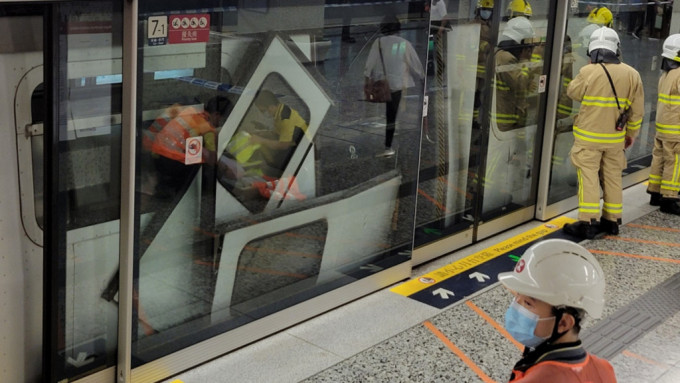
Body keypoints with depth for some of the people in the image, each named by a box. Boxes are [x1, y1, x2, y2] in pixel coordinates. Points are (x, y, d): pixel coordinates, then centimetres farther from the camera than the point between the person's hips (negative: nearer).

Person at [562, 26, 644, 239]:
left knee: (589, 177, 0)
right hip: (615, 137, 4)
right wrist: (631, 133, 17)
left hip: (589, 136, -4)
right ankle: (612, 220, 21)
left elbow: (573, 93, 3)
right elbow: (637, 110, 5)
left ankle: (588, 222, -4)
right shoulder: (632, 75, -1)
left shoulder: (588, 72, -16)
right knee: (613, 177, 14)